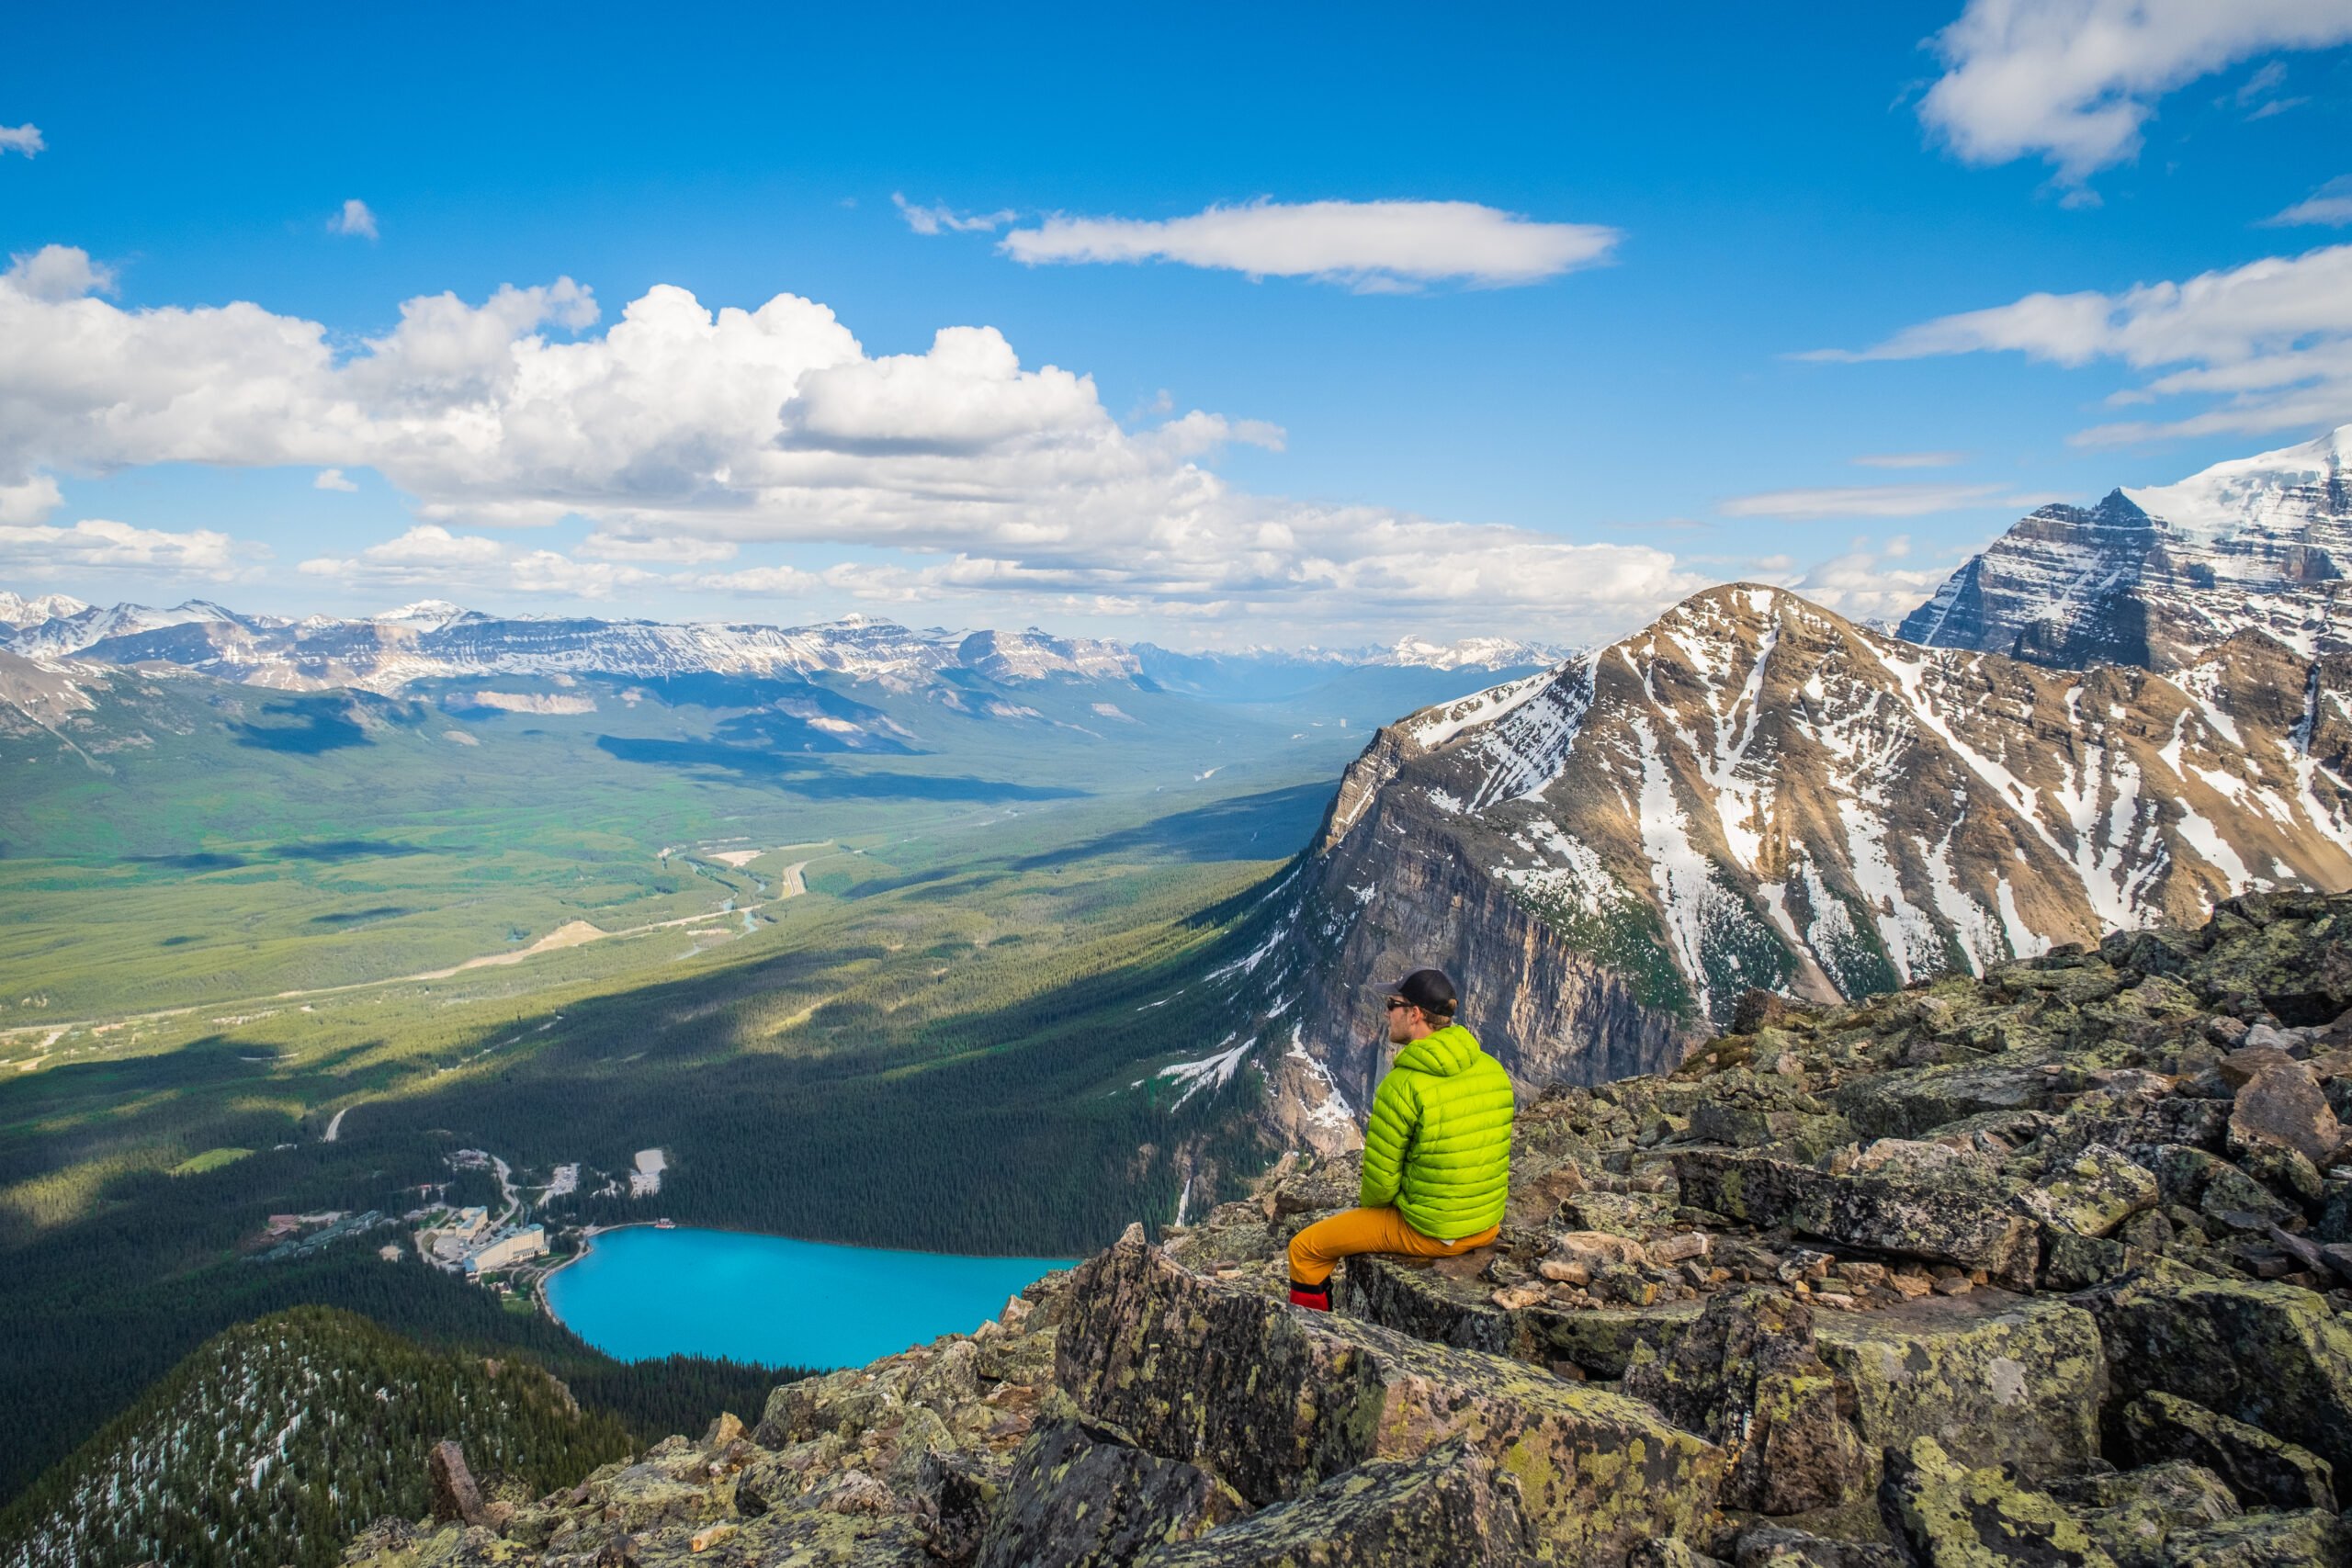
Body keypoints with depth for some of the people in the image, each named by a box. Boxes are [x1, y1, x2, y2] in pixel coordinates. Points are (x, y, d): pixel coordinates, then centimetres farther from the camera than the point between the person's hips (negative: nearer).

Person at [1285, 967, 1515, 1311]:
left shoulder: (1401, 1087, -25)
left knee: (1305, 1248, 10)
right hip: (1487, 1225, 7)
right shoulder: (1492, 1070, -5)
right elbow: (1489, 1151, 8)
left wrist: (1367, 1200, 4)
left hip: (1427, 1231, -7)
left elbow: (1380, 1182, -18)